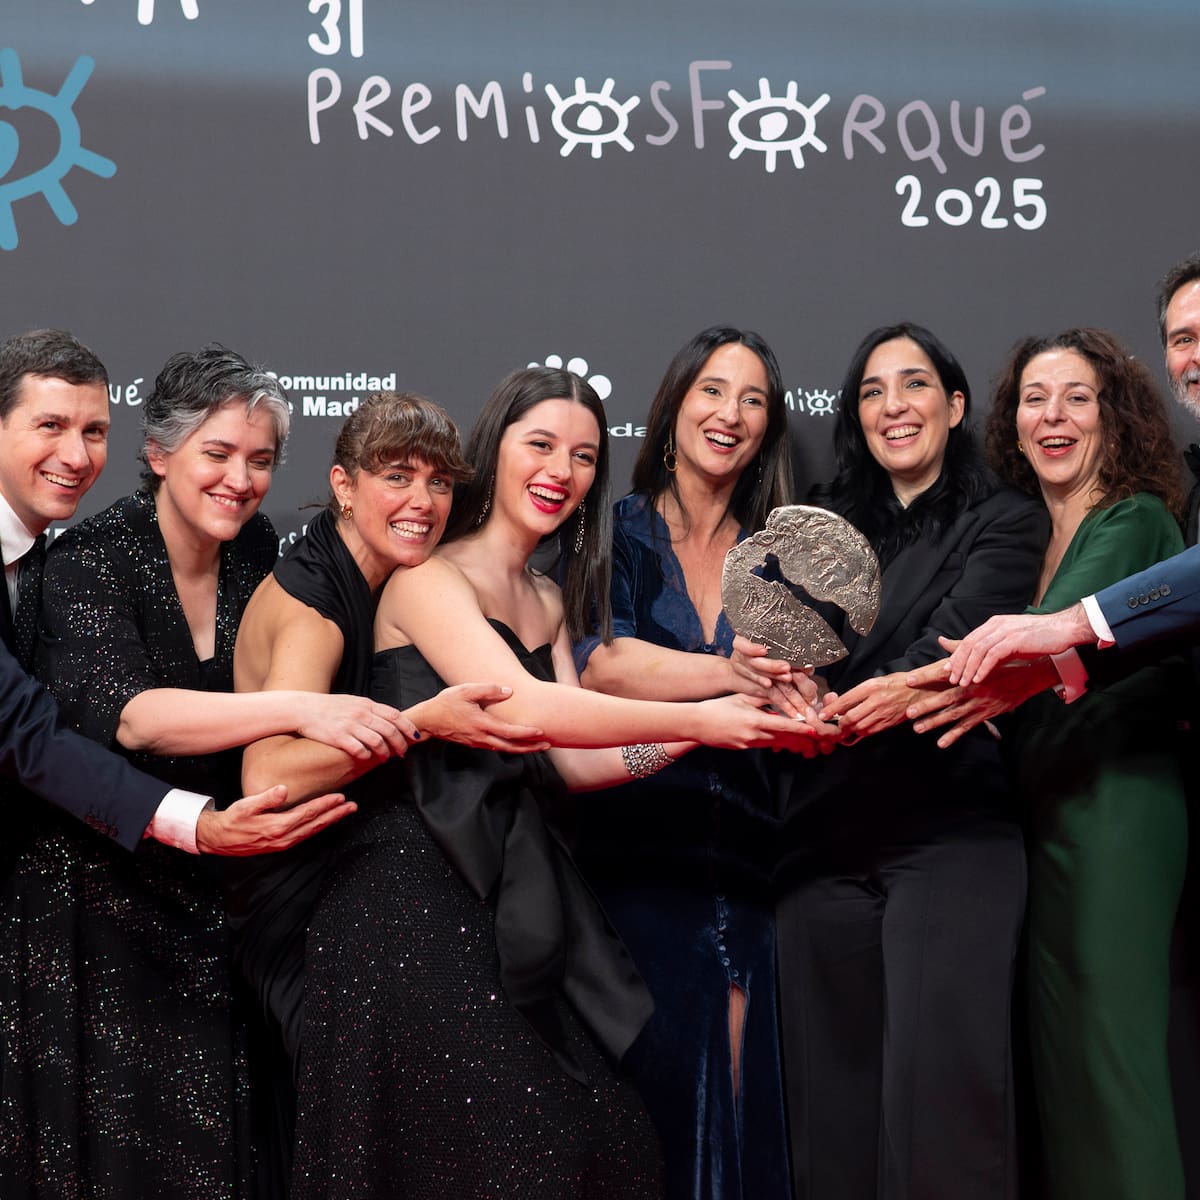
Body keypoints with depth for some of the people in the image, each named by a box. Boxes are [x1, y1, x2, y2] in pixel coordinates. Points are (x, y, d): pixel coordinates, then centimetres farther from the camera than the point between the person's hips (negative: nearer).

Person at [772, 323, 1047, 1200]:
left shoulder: (1005, 522, 7)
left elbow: (962, 633, -12)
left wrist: (909, 687, -34)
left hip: (948, 830, -4)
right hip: (827, 836, 4)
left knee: (936, 1084, -14)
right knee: (832, 1090, 5)